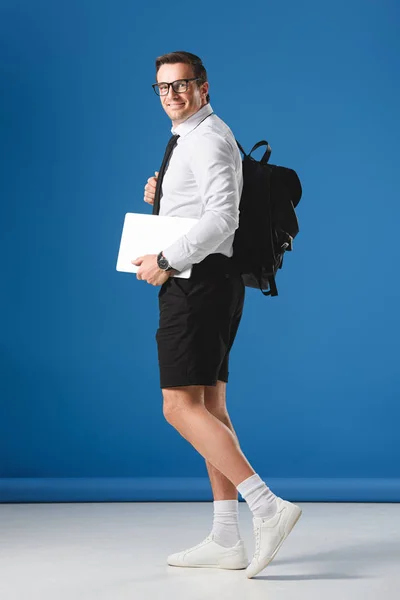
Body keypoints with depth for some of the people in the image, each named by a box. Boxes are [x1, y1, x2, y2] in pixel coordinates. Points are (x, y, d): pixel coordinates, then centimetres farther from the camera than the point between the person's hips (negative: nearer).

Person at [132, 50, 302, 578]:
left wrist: (165, 260, -21)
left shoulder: (208, 139, -11)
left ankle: (268, 506, -17)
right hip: (199, 282, 11)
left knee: (181, 406, -13)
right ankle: (227, 540, 12)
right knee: (210, 407, 9)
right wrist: (160, 196, 11)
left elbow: (222, 217, -23)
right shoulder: (191, 139, 21)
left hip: (198, 282, -11)